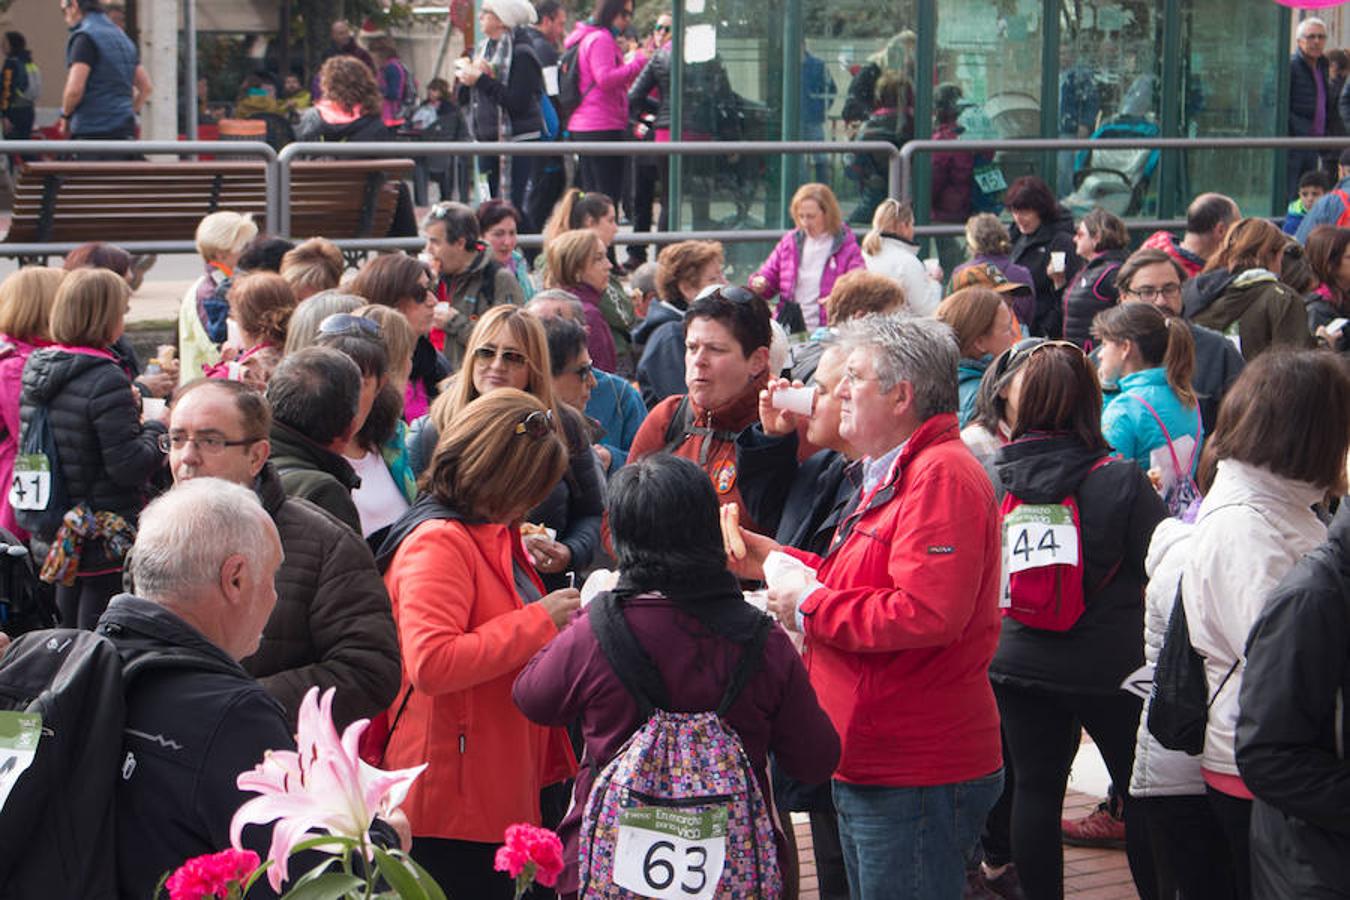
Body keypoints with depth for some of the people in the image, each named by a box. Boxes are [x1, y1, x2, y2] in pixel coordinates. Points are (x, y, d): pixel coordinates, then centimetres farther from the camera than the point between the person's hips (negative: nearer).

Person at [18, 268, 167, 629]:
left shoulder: (35, 369, 3)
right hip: (107, 540, -8)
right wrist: (156, 429, -3)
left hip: (55, 538, 8)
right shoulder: (106, 381, -20)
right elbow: (127, 466, -22)